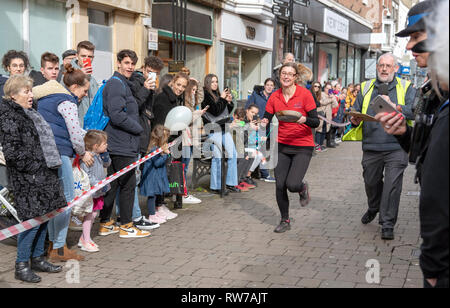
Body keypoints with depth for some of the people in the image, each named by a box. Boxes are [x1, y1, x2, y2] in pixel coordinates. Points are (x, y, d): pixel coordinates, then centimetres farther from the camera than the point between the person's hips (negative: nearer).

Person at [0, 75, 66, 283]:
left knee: (43, 216, 12)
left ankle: (38, 258, 24)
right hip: (27, 179, -9)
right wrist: (36, 166, -15)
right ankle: (21, 266, 3)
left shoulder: (29, 114, 17)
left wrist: (48, 167, 18)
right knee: (33, 219, -8)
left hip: (41, 175, 9)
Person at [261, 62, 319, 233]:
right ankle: (285, 221, 21)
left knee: (292, 184, -16)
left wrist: (305, 120, -30)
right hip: (283, 146, 4)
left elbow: (316, 122, -9)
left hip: (303, 146, -3)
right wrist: (264, 122, -19)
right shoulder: (275, 97, 1)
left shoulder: (305, 94, -10)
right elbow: (266, 118, 4)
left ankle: (303, 188, 23)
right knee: (280, 185, 0)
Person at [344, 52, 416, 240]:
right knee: (371, 182, 15)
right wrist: (355, 120, -11)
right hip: (371, 147, 3)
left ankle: (387, 225, 5)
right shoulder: (366, 88, 13)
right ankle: (373, 209, 45)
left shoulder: (406, 88, 5)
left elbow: (414, 111, -8)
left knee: (392, 185, -6)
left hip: (396, 148, -3)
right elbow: (356, 111, 12)